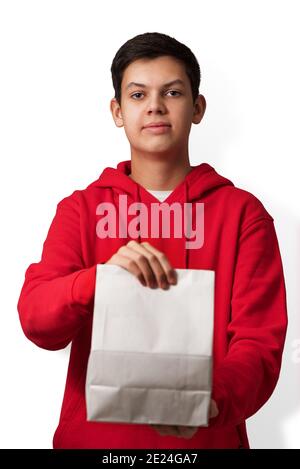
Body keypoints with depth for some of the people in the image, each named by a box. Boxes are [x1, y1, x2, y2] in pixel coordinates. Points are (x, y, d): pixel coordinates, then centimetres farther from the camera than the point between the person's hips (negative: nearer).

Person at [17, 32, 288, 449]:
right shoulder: (80, 208, 1)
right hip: (94, 434, 1)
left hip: (206, 437, -1)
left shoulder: (244, 212, -2)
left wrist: (213, 403, -27)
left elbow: (260, 340, -8)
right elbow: (35, 320, -11)